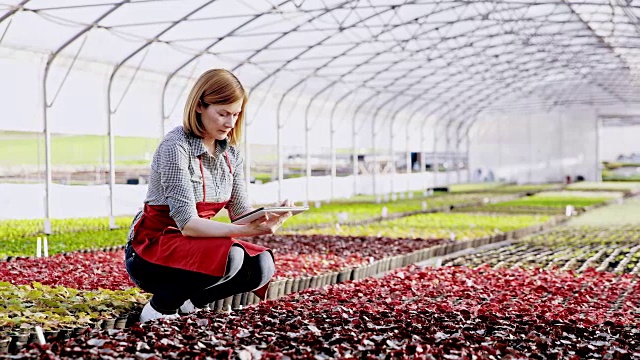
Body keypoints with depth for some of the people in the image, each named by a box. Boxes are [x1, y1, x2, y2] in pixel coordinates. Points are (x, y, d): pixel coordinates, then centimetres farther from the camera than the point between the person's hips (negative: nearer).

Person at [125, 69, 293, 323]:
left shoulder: (230, 153, 3)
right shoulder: (176, 146, -21)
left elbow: (242, 211, -1)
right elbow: (187, 223, -27)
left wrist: (271, 215, -23)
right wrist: (246, 231, -37)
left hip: (194, 242, 7)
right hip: (151, 248, -7)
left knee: (261, 265, -13)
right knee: (229, 256, -32)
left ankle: (188, 302, 4)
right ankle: (160, 307, -12)